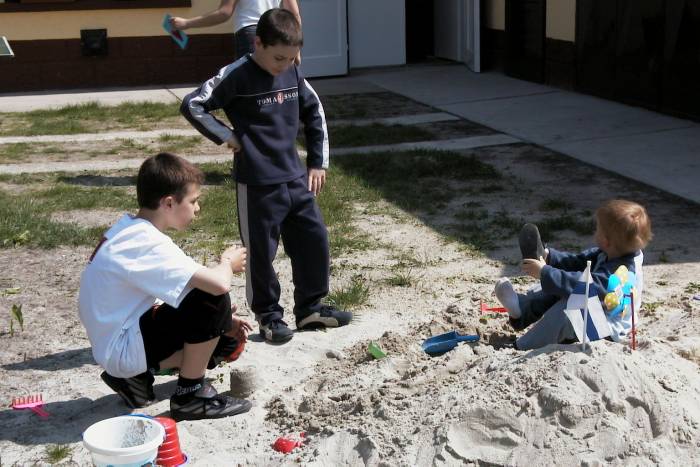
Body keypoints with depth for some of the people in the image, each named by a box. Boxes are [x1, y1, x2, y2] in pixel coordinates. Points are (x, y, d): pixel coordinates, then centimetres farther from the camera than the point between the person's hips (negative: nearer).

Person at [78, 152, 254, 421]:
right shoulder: (148, 243, -24)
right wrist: (227, 263, -9)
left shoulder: (130, 230, 6)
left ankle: (137, 376, 12)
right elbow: (219, 284, -34)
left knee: (229, 339, 13)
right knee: (214, 298, -22)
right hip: (124, 349, -10)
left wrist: (222, 322, 5)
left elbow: (168, 295, 14)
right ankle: (190, 394, -7)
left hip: (113, 343, 10)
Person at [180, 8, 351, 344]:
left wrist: (318, 162, 13)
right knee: (261, 252, 5)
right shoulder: (236, 76, -12)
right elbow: (192, 105, -13)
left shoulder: (291, 73, 4)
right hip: (258, 185, -6)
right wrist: (226, 136, -13)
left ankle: (310, 307, 24)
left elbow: (315, 113, 16)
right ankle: (269, 316, 21)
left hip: (296, 178, 6)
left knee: (315, 240, 9)